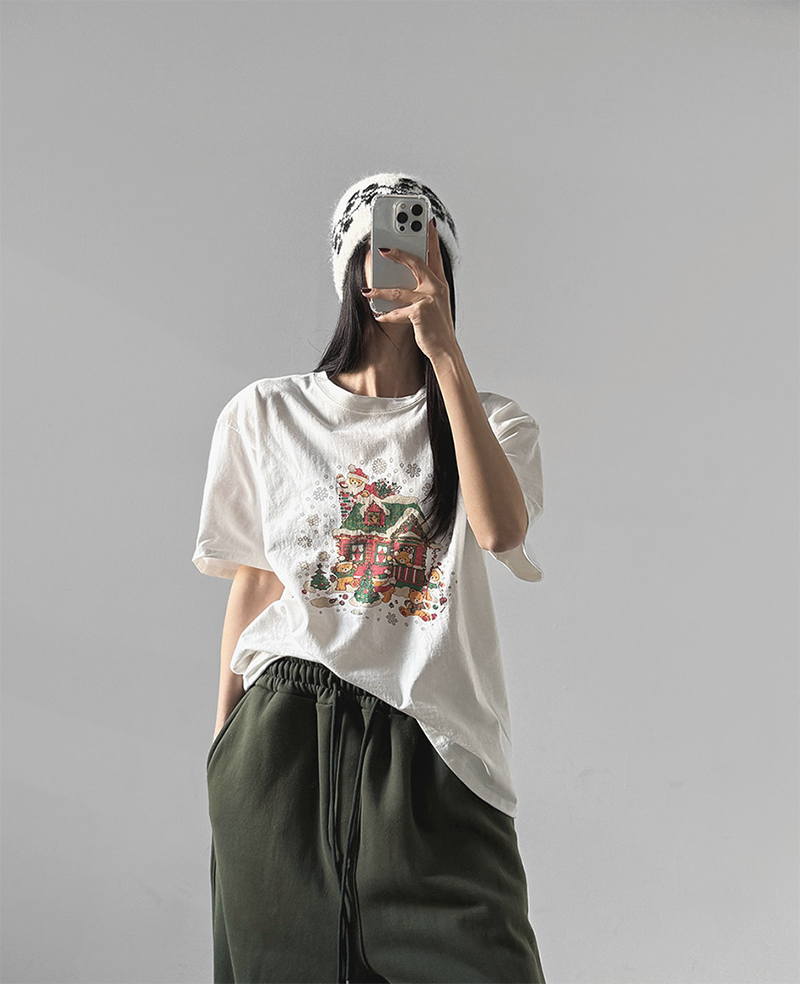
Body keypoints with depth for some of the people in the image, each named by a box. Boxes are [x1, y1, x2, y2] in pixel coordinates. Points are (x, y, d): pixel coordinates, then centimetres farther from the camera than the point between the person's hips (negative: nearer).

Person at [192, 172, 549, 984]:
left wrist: (444, 352, -16)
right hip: (284, 739, 1)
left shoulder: (496, 423, 9)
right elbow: (251, 585, 12)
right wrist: (223, 746, 10)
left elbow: (502, 531, -14)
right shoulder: (265, 415, 10)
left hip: (431, 745, 0)